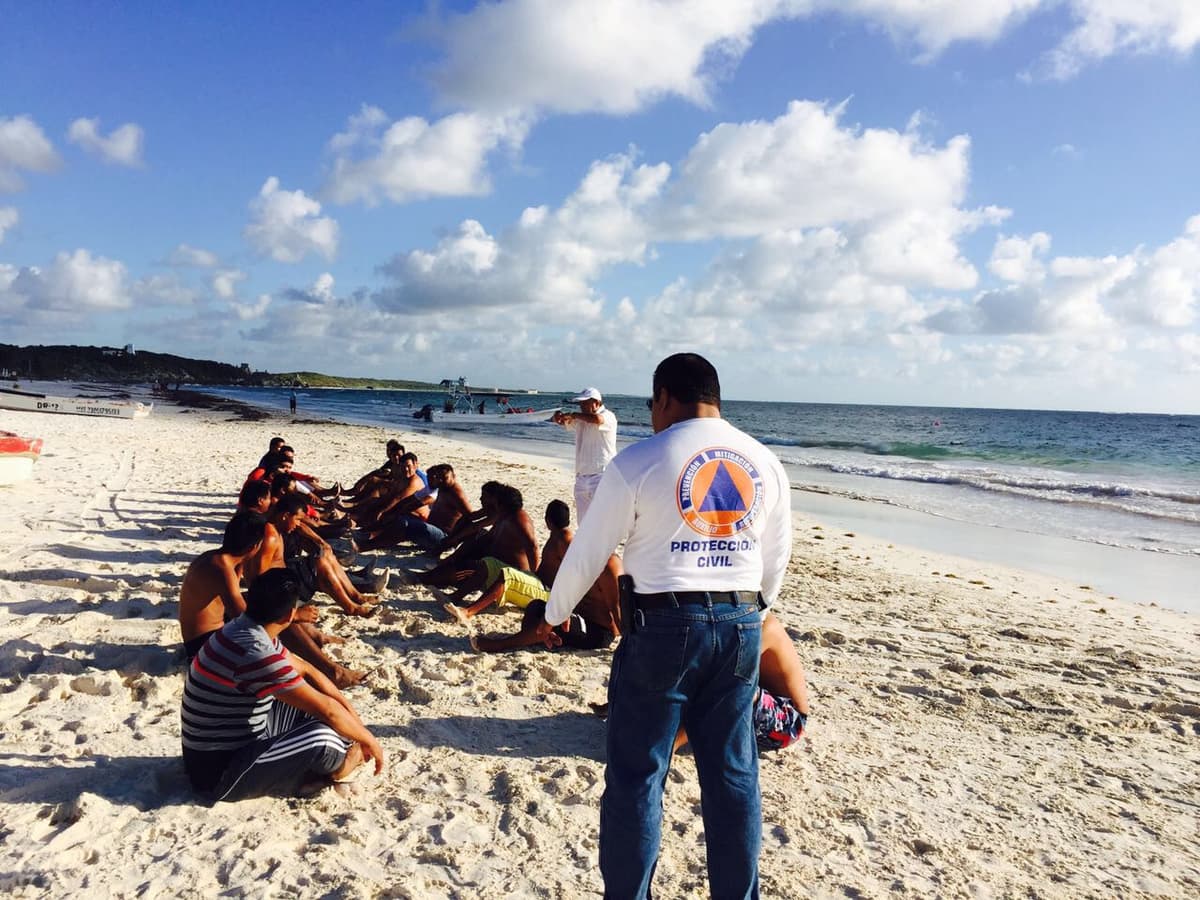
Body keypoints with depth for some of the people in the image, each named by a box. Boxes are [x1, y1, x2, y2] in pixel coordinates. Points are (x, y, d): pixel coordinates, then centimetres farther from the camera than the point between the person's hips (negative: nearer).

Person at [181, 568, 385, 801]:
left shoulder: (243, 629, -1)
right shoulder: (256, 653, -31)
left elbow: (305, 670, 11)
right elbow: (327, 710, -24)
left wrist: (350, 709, 7)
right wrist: (369, 740, -10)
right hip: (219, 772, -10)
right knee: (323, 736, -25)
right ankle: (336, 763, 7)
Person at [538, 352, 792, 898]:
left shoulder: (638, 461, -9)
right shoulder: (766, 464, 5)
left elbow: (587, 552, -2)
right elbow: (776, 563, 13)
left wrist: (554, 613, 14)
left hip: (662, 626, -5)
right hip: (740, 627, 5)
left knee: (636, 777, 8)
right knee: (733, 773, 16)